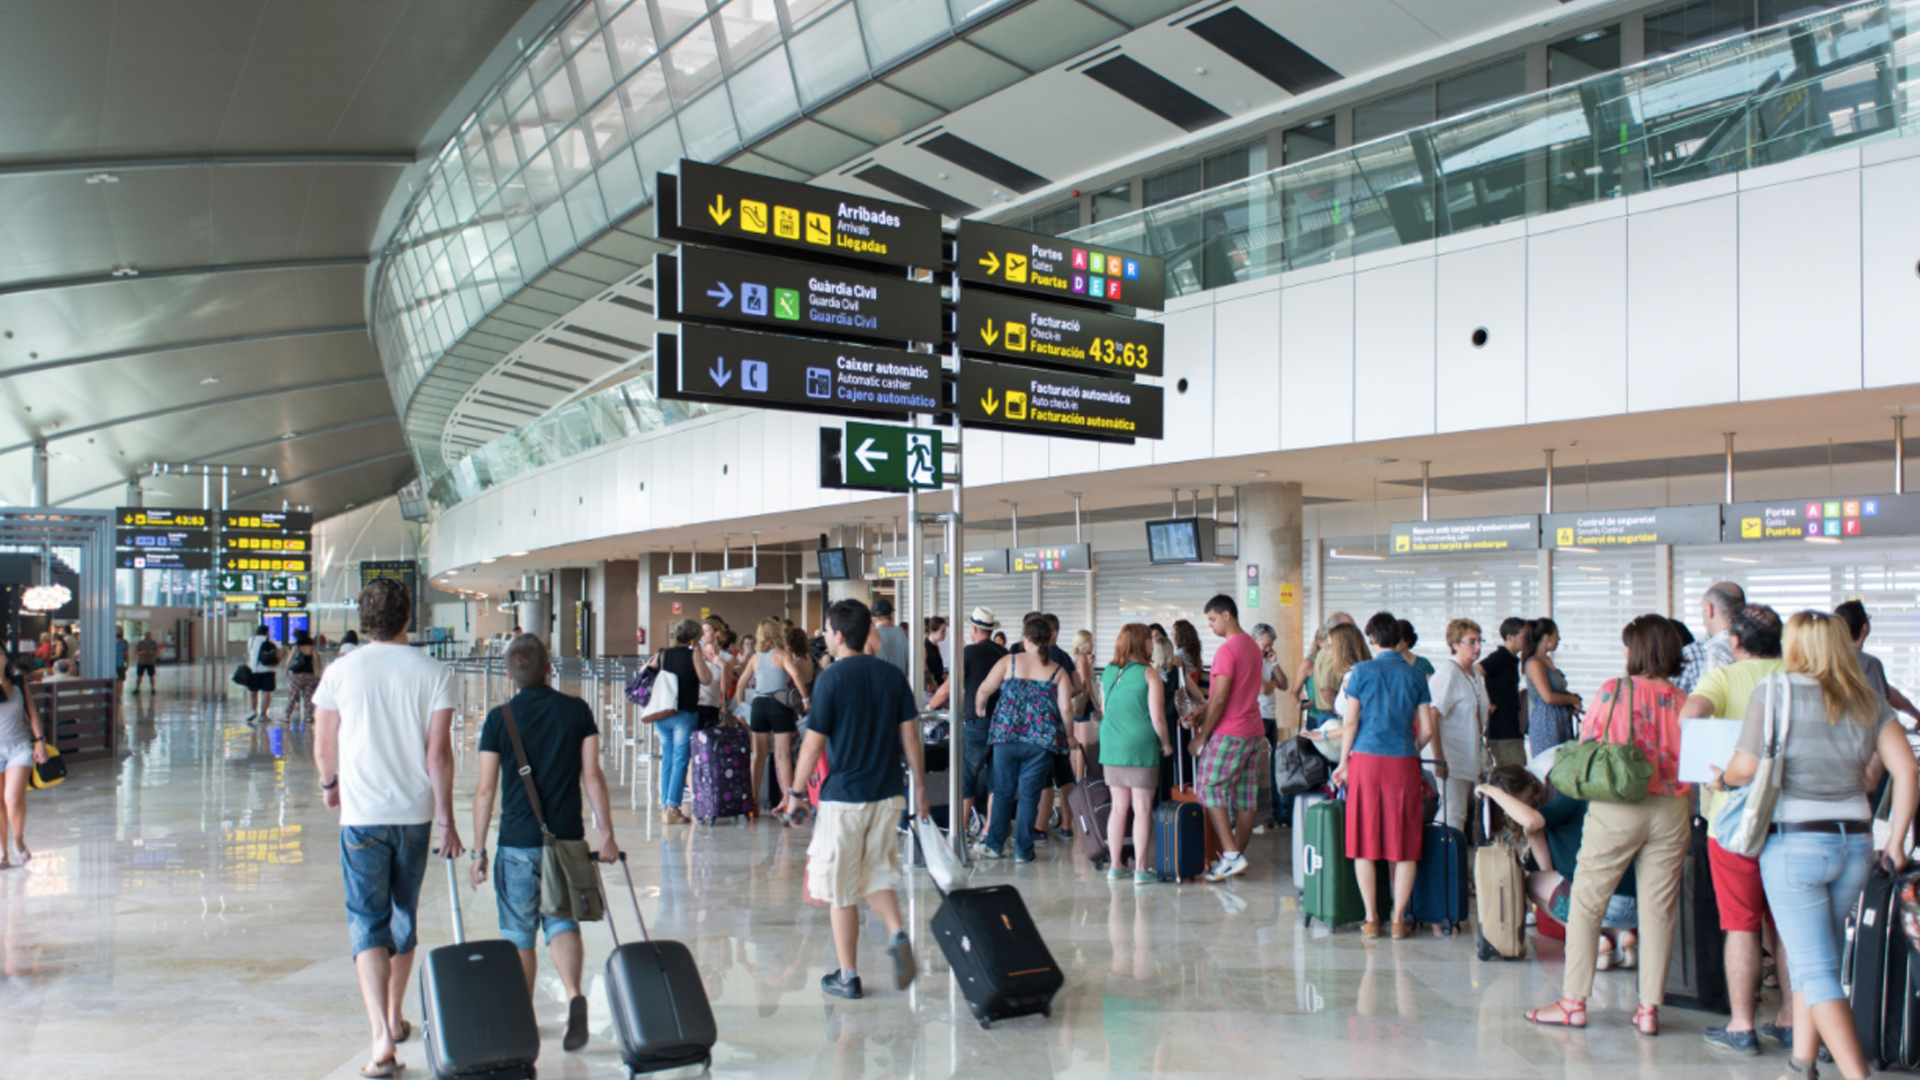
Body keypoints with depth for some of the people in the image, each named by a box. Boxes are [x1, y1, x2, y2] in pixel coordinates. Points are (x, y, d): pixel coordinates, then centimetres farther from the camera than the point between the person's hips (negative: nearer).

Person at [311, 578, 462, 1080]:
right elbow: (438, 752, -8)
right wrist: (447, 820, -2)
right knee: (404, 914, 18)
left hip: (362, 814, -2)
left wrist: (330, 784, 26)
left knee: (367, 921, -1)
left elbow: (323, 746, 4)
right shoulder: (433, 673, -5)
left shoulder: (341, 671, -4)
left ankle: (382, 1038, -14)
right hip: (415, 813, 2)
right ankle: (395, 1017, 34)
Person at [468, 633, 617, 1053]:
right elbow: (592, 775, -2)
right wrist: (606, 834, 2)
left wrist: (478, 850, 2)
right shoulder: (577, 710, 0)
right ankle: (574, 995, -13)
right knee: (562, 922, 11)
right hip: (567, 839, 1)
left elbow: (485, 788, -4)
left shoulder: (499, 718, -4)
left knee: (519, 934, 12)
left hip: (518, 843, -1)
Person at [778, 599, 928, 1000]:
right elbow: (911, 736, 4)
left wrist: (796, 793, 2)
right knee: (876, 877, 20)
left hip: (843, 796, -5)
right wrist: (919, 787, 13)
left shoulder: (831, 679, -11)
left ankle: (847, 977, 14)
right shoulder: (893, 675, 3)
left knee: (842, 892, 7)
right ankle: (897, 934, -5)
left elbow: (813, 744, -9)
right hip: (887, 794, 5)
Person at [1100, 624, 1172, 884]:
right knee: (1142, 809, 1)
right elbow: (1157, 718, -11)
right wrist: (1166, 744, 3)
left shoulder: (1107, 673, 8)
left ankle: (1115, 866, 17)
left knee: (1118, 807, 13)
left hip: (1111, 746, 6)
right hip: (1140, 747, -6)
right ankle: (1141, 869, 2)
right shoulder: (1149, 675, -9)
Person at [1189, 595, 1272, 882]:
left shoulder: (1227, 650, -15)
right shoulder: (1252, 646, 14)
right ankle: (1238, 855, 14)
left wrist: (1201, 736, -11)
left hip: (1228, 733, -9)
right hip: (1254, 731, 9)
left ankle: (1231, 855, -8)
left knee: (1210, 790, -2)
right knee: (1246, 797, 9)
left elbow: (1219, 699, -18)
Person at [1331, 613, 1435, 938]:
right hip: (1403, 764, 1)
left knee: (1365, 842, 5)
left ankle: (1371, 919, 7)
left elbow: (1350, 722, -2)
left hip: (1366, 759, -1)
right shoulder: (1415, 676, 6)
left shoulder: (1361, 672, 0)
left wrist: (1344, 763, 8)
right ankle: (1399, 919, 8)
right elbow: (1426, 729, 6)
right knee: (1404, 845, 7)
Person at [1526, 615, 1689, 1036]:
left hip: (1618, 808, -3)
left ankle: (1573, 1001, 10)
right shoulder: (1684, 702, 0)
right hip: (1671, 811, 3)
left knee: (1586, 903, 6)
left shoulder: (1613, 691, -5)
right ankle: (1649, 1008, 10)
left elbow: (1585, 745, 2)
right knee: (1657, 910, 8)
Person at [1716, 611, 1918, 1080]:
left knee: (1816, 970, -1)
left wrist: (1724, 776, 9)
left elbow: (1746, 768, -13)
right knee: (1813, 958, 18)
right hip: (1856, 843, 5)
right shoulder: (1868, 701, 6)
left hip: (1795, 843, -5)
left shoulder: (1775, 692, -7)